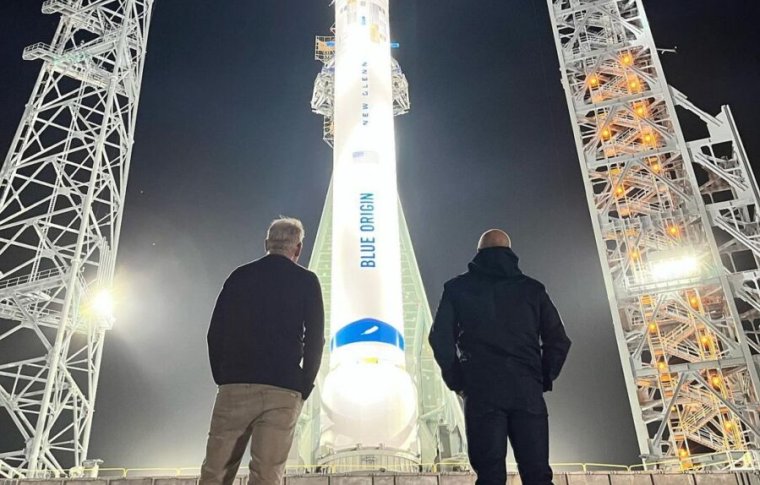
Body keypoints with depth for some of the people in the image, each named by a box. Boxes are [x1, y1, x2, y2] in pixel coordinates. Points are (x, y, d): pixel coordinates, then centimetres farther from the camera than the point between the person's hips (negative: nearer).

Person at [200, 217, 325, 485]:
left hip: (235, 386, 2)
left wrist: (223, 379, 14)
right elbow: (315, 339, -1)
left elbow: (215, 333, 8)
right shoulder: (307, 281, 4)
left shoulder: (239, 275, 10)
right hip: (283, 391, -1)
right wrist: (304, 388, 8)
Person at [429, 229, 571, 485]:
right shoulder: (532, 288, 14)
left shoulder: (457, 288, 9)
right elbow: (558, 340, 10)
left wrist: (457, 381, 7)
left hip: (482, 390, -1)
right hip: (527, 391, 2)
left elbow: (440, 337, 0)